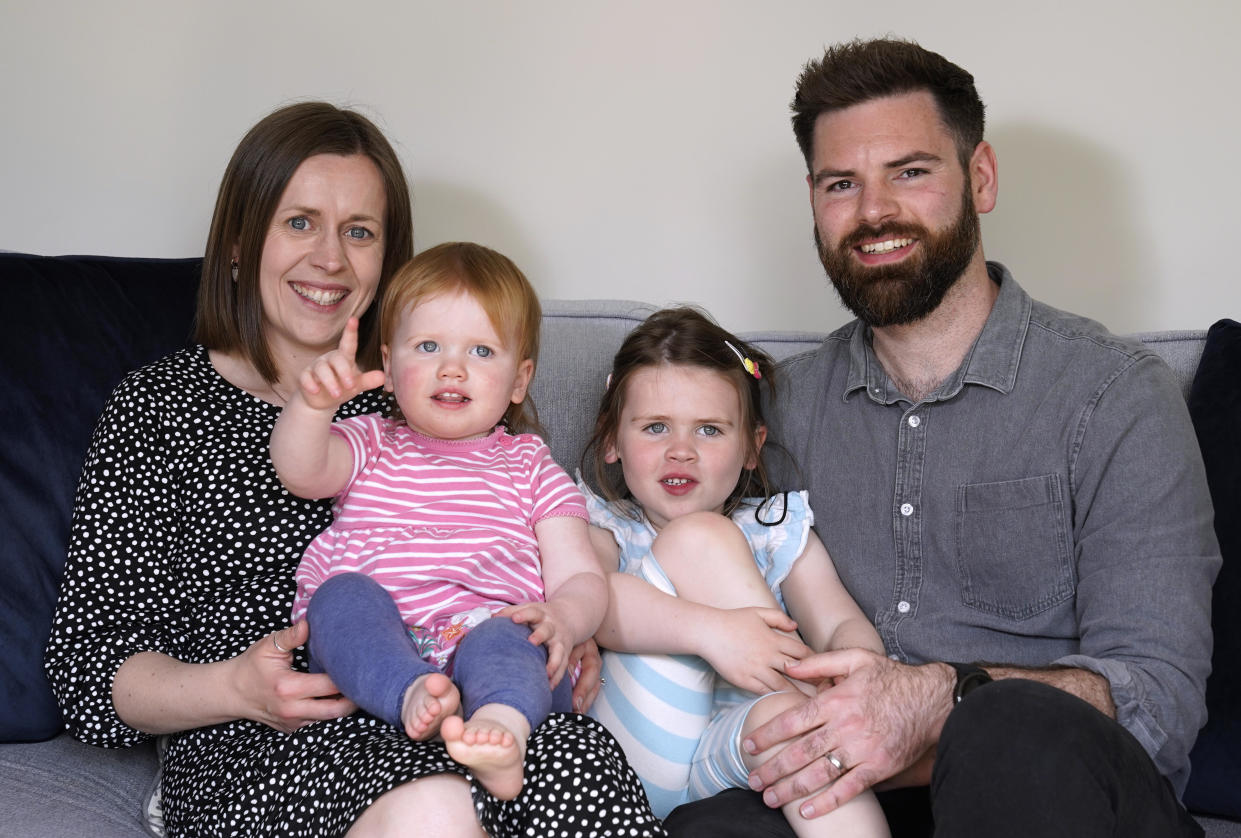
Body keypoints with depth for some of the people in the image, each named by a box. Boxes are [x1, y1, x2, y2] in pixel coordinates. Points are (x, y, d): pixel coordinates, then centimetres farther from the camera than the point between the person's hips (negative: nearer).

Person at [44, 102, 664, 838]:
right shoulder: (158, 409, 7)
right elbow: (89, 673, 4)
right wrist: (236, 687, -15)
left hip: (437, 733, 4)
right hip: (259, 758, -4)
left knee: (584, 757, -30)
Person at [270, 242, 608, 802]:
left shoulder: (530, 468, 21)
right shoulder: (371, 446, 22)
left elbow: (580, 577, 10)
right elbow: (300, 472, 0)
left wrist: (563, 618, -15)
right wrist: (312, 404, -23)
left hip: (486, 634, -1)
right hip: (373, 654, 1)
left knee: (502, 639, -34)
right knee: (343, 592, -28)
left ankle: (499, 730, -64)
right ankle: (412, 697, -51)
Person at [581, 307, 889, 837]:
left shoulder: (776, 530, 22)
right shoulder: (604, 527, 16)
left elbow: (842, 625, 4)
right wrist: (711, 630, -29)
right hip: (632, 761, 0)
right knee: (698, 536, -15)